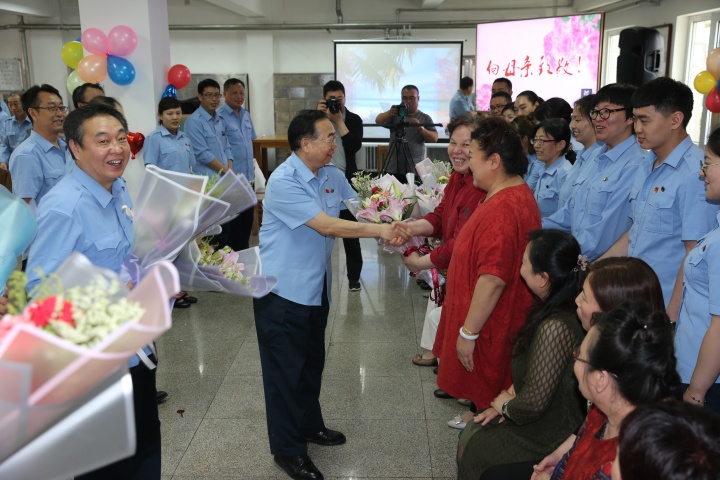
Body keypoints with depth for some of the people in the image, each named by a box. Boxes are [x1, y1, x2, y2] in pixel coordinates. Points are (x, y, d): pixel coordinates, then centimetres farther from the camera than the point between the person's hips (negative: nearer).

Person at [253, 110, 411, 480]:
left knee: (312, 361, 22)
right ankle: (288, 449, 19)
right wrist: (380, 230, -28)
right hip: (283, 291, -8)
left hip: (316, 287, 8)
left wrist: (391, 227, -11)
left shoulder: (333, 176, 3)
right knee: (286, 368, 4)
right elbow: (326, 226, -29)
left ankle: (309, 424, 42)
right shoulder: (283, 182, -24)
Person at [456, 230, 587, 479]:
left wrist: (506, 406, -10)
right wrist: (510, 399, -1)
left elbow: (534, 403, -30)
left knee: (469, 450, 9)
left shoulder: (555, 328, -34)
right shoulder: (560, 308, -4)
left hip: (548, 439, -8)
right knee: (471, 430, 18)